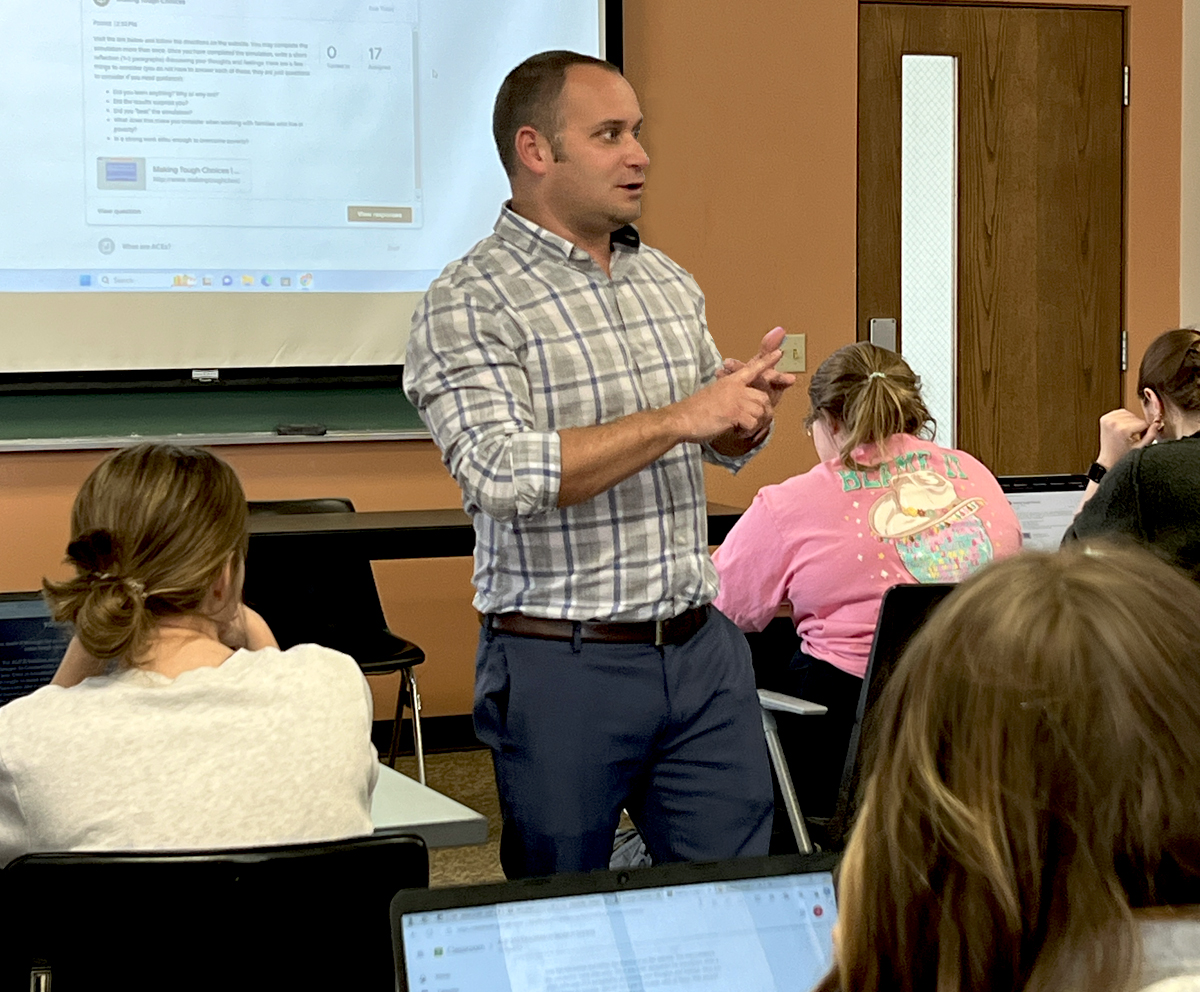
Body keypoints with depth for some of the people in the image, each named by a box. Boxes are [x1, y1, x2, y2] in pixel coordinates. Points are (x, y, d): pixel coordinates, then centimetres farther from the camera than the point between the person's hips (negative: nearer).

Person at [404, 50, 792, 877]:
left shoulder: (671, 283, 11)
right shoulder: (470, 303, -10)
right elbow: (505, 475, -23)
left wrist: (749, 412, -2)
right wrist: (678, 419, -20)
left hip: (702, 647, 6)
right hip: (562, 662, -5)